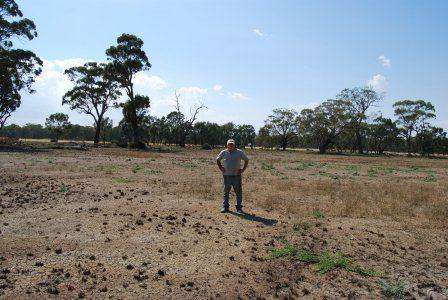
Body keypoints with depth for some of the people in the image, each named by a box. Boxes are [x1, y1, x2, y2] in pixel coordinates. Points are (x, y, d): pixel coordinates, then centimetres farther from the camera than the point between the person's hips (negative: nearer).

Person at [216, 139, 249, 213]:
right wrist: (221, 168, 8)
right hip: (226, 175, 1)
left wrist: (243, 169, 2)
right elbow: (217, 160, 21)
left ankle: (239, 208, 12)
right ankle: (224, 207, 17)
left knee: (238, 192, 3)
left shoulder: (240, 152, 2)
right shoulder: (223, 152, 5)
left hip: (236, 175, -1)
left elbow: (246, 160, 11)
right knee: (225, 192, 7)